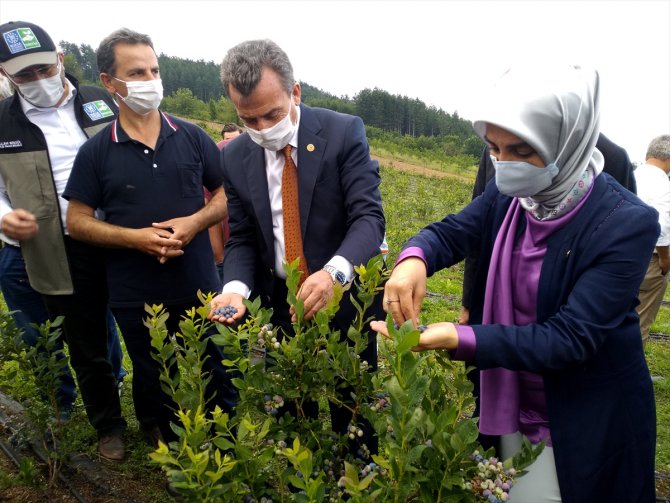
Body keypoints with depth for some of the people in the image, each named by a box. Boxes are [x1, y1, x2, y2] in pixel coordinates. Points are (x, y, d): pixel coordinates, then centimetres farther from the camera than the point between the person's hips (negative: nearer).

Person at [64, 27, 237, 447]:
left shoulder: (192, 137, -1)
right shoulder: (95, 152, -3)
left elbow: (227, 194, 5)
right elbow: (78, 221, 0)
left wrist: (195, 221, -15)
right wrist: (133, 237, -16)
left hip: (200, 289, 1)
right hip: (136, 298, 0)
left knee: (217, 380, 15)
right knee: (156, 386, 19)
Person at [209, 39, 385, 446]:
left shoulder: (344, 132, -12)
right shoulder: (235, 158, -1)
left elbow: (369, 216, -18)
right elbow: (241, 240, 3)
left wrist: (334, 272, -37)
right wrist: (236, 288, -18)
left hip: (344, 295, -2)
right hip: (280, 305, 3)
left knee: (353, 413, 12)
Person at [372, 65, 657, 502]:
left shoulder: (627, 223, -25)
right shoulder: (508, 194, -8)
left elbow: (570, 339, -28)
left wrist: (459, 339, -39)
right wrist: (413, 259, -29)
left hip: (587, 425, -5)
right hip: (510, 404, 5)